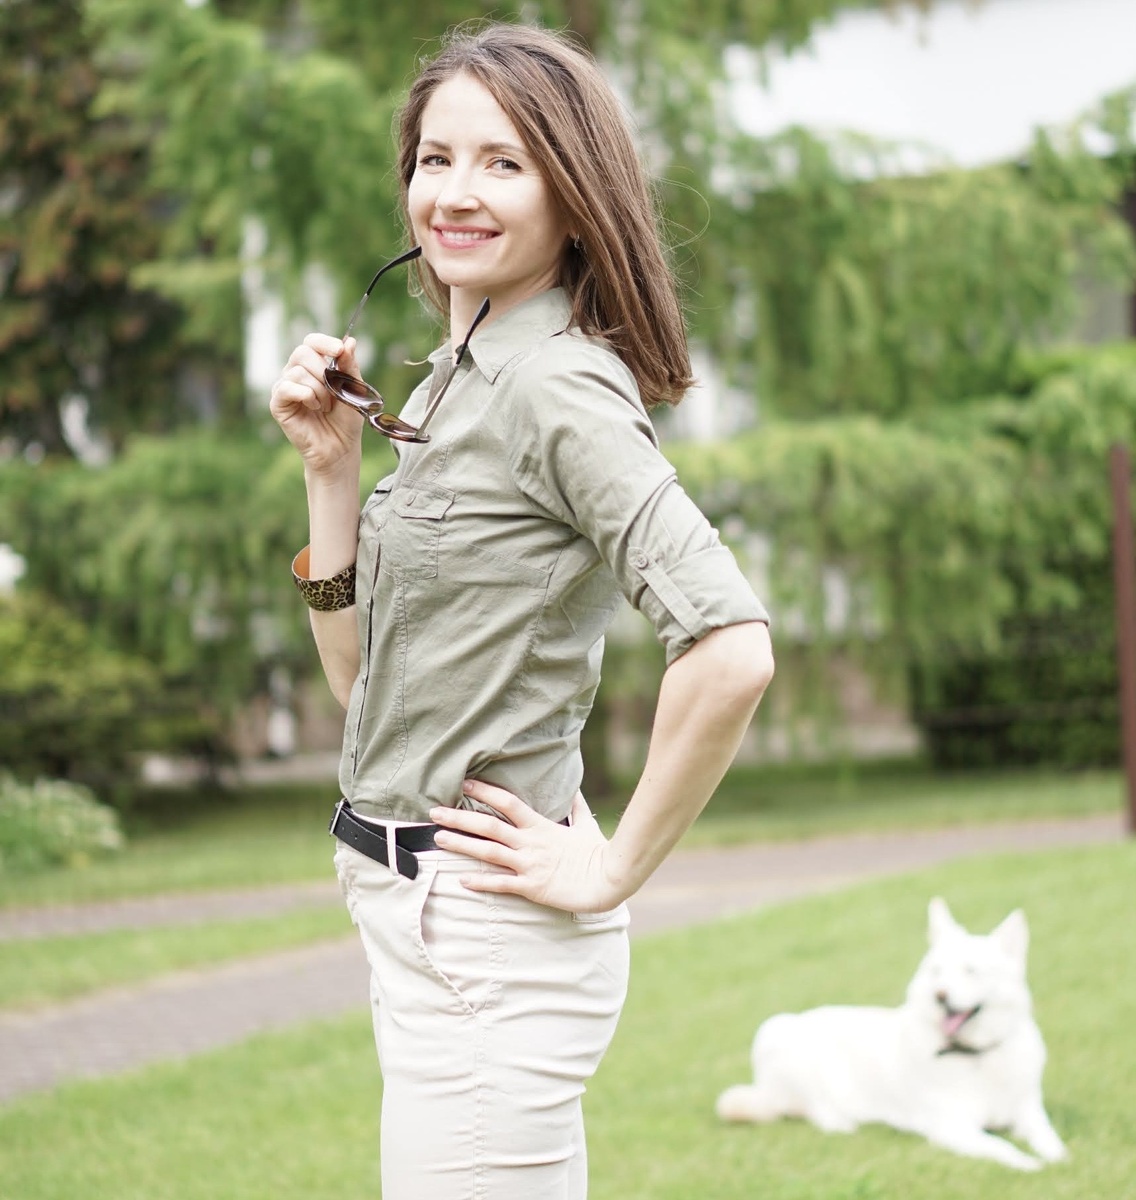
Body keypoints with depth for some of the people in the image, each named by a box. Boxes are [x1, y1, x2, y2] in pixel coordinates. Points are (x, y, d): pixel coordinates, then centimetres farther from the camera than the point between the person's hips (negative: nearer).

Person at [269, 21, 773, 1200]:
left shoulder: (559, 386, -16)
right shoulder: (456, 386, 12)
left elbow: (732, 650, -29)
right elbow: (361, 681, 14)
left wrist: (615, 867, -19)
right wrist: (331, 467, 3)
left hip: (485, 935, -9)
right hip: (412, 916, 9)